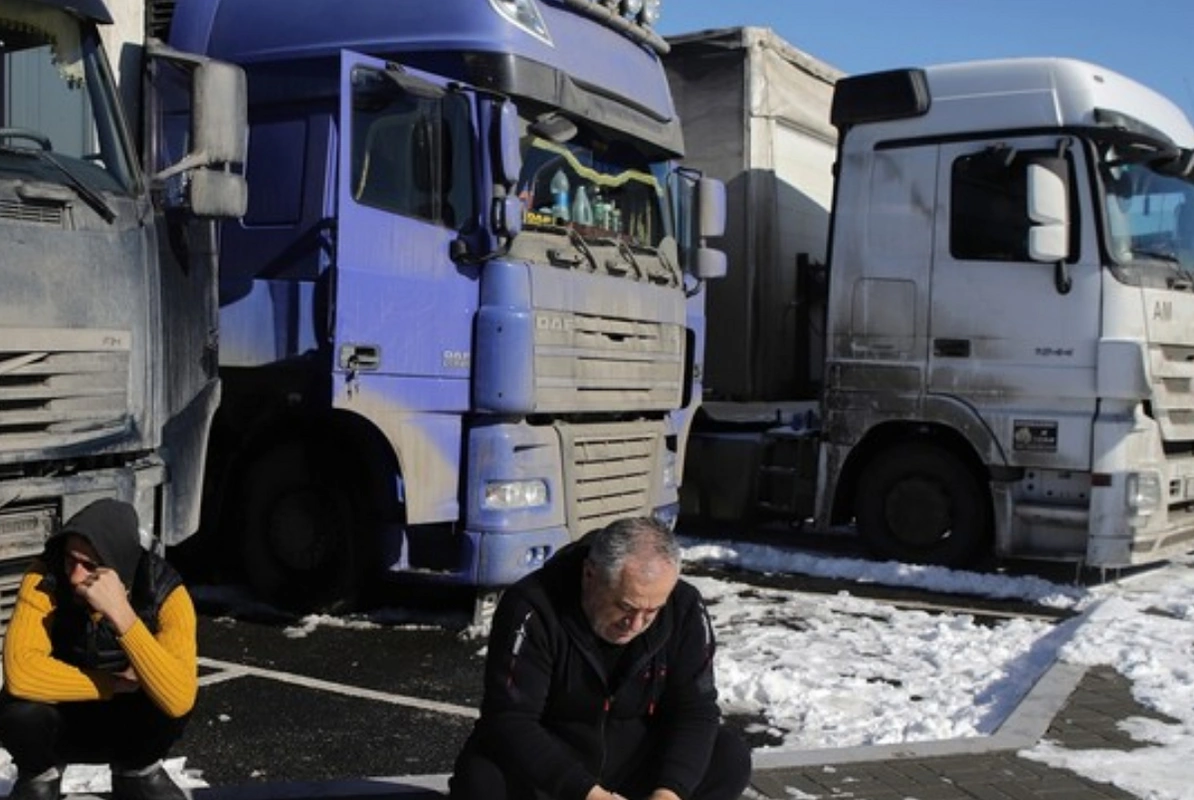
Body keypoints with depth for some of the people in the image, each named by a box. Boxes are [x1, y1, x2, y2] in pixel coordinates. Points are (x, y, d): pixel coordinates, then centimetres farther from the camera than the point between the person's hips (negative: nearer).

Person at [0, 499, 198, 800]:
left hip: (130, 727, 0)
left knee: (170, 700, -32)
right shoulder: (45, 578, -25)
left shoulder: (164, 593, -26)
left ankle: (137, 773, 2)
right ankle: (41, 775, 3)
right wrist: (115, 684, -27)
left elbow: (180, 699, -40)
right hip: (62, 722, 0)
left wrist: (121, 613, -45)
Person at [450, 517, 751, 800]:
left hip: (635, 755, 4)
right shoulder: (533, 609, -26)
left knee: (730, 759, -17)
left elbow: (695, 709, -11)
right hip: (546, 756, -3)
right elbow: (510, 720, -29)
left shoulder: (684, 608, -15)